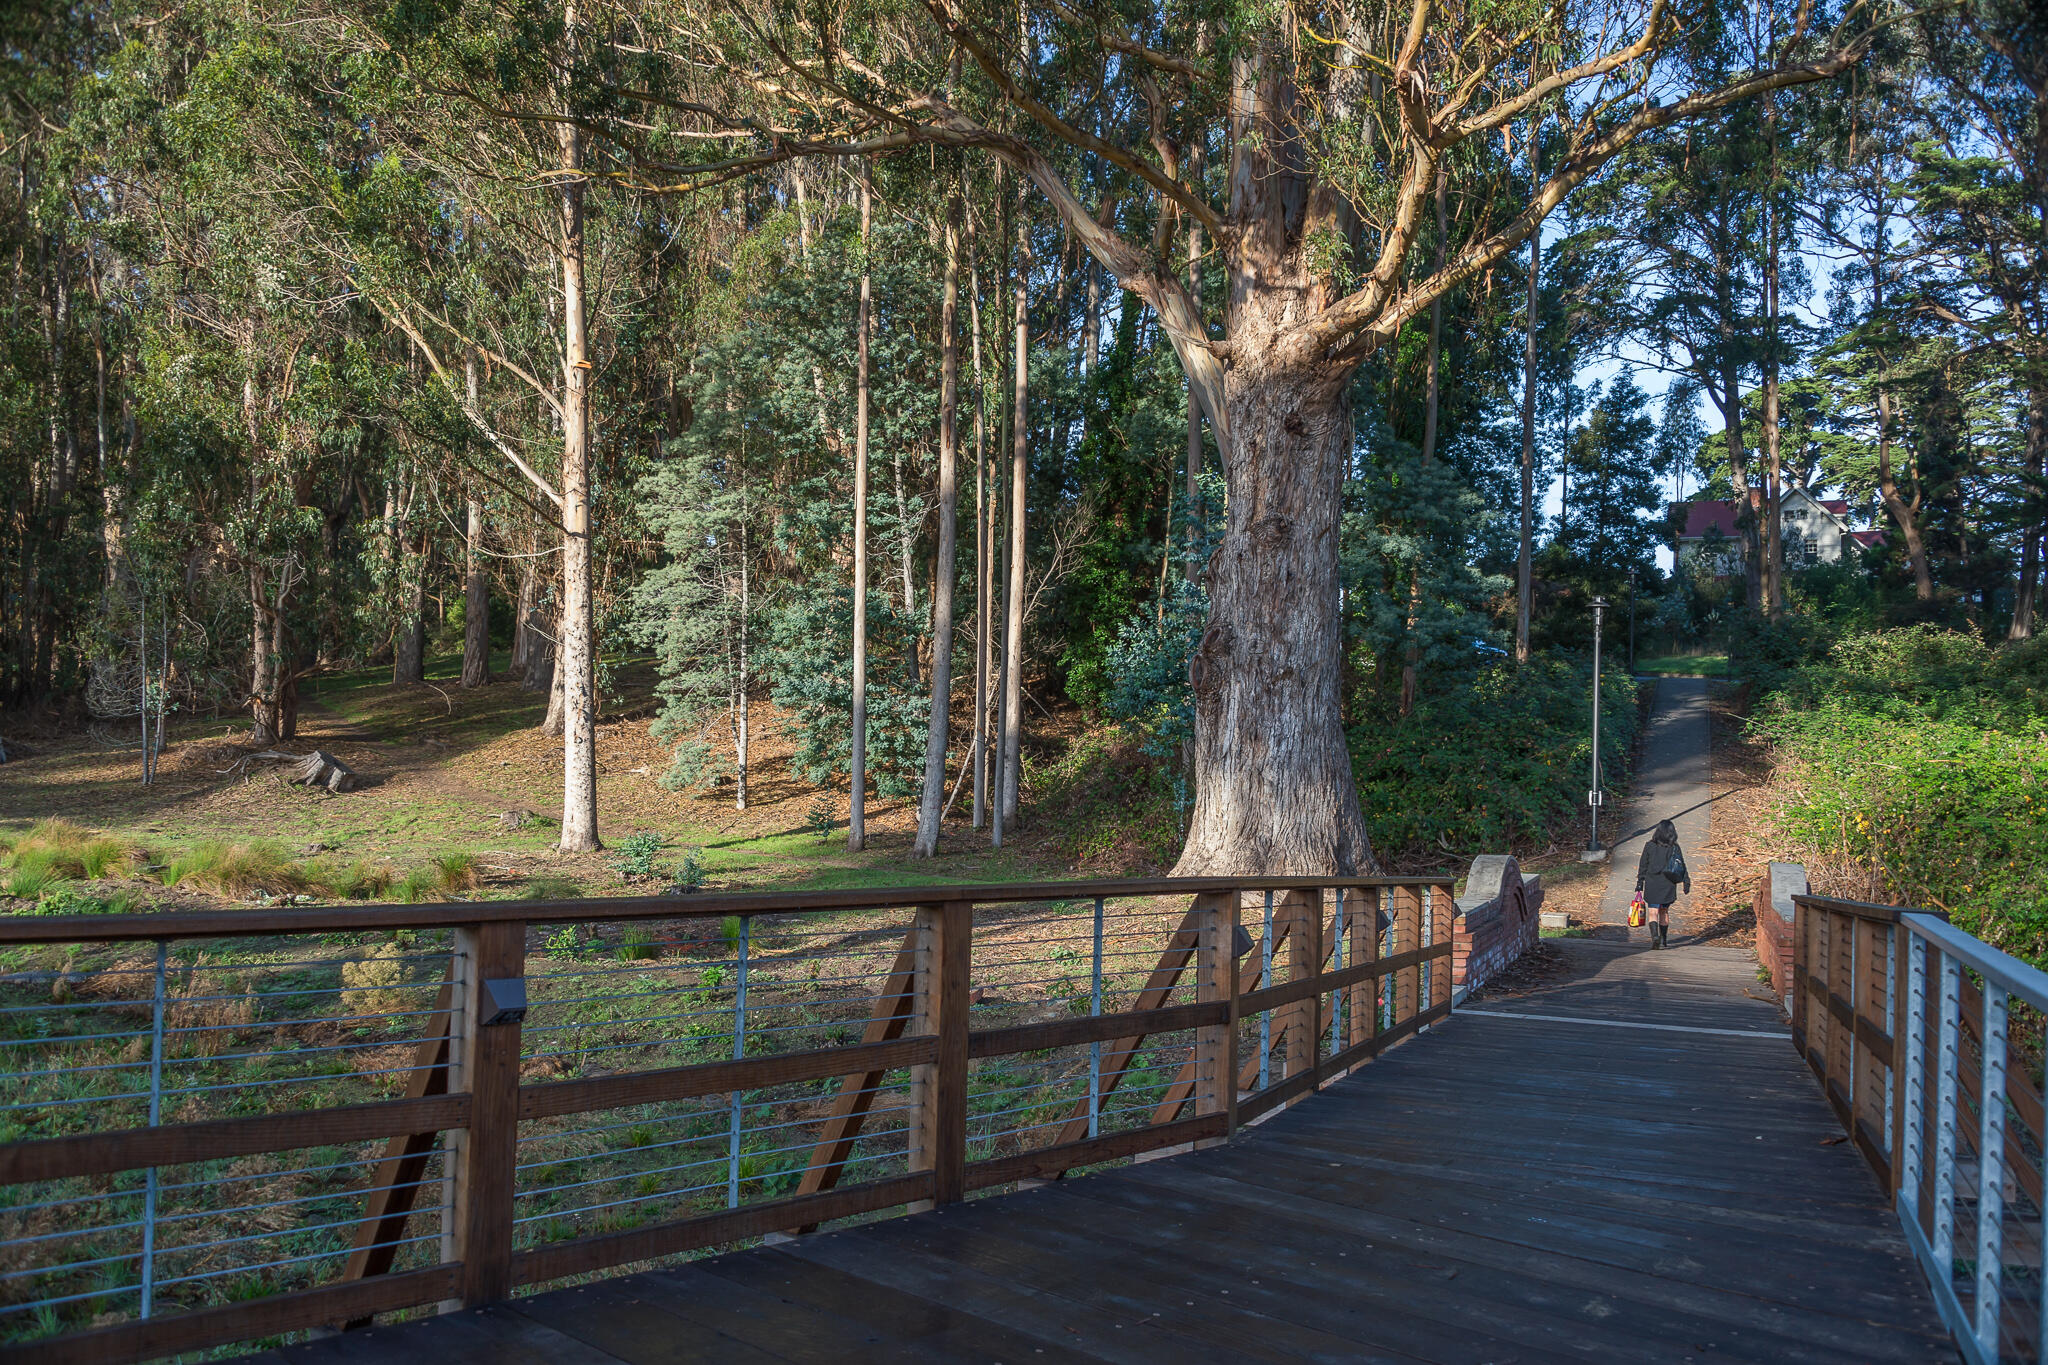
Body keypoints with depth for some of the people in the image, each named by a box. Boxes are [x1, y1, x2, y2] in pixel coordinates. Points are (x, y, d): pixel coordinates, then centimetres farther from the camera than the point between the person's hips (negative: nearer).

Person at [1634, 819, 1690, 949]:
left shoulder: (1650, 846, -3)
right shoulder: (1675, 848, -2)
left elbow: (1643, 866, -1)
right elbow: (1682, 867, 0)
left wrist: (1639, 884, 5)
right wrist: (1687, 883, 7)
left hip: (1652, 884, -2)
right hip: (1668, 885, 2)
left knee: (1653, 912, -2)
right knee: (1664, 911, 17)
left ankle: (1655, 935, -25)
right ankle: (1664, 939, 25)